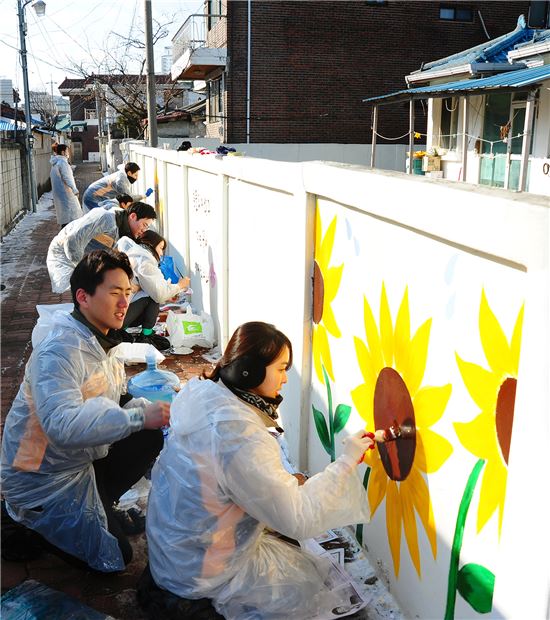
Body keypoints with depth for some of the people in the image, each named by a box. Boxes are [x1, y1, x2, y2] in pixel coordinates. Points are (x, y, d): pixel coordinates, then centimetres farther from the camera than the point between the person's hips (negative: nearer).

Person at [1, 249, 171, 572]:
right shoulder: (60, 350, -27)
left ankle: (95, 505, 12)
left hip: (82, 461, 9)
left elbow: (105, 408, 5)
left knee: (153, 436, 2)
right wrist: (139, 417, -42)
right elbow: (63, 425, -41)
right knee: (114, 558, -5)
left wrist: (152, 405, -13)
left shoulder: (99, 343, 5)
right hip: (43, 481, -9)